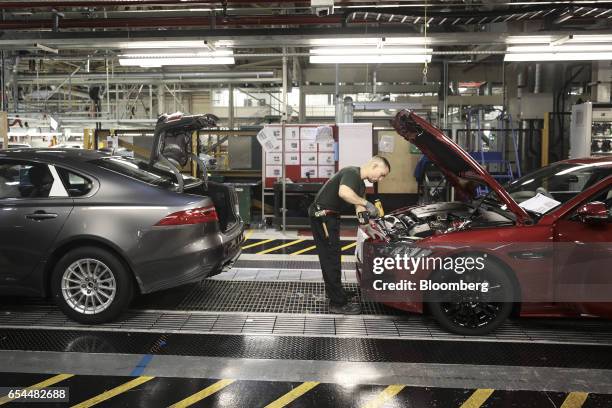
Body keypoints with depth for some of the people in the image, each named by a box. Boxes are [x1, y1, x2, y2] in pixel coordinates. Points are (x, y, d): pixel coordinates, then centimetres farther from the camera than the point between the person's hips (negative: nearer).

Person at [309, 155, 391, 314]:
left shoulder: (361, 185, 14)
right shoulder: (351, 173, -17)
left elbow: (359, 208, 12)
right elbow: (343, 193, -37)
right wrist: (366, 203, -27)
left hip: (331, 217, 10)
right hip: (321, 216, -10)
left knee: (331, 257, 20)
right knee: (331, 258, -5)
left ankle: (334, 291, 36)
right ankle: (338, 303, 2)